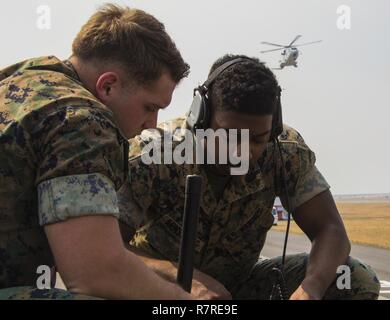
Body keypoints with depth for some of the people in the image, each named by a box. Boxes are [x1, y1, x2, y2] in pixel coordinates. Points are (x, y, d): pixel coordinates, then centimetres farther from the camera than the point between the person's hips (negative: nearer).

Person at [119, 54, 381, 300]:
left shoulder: (285, 151, -17)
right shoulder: (151, 154, -25)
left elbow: (330, 230, -17)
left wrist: (310, 288, -37)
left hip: (239, 283, 4)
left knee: (358, 280, -15)